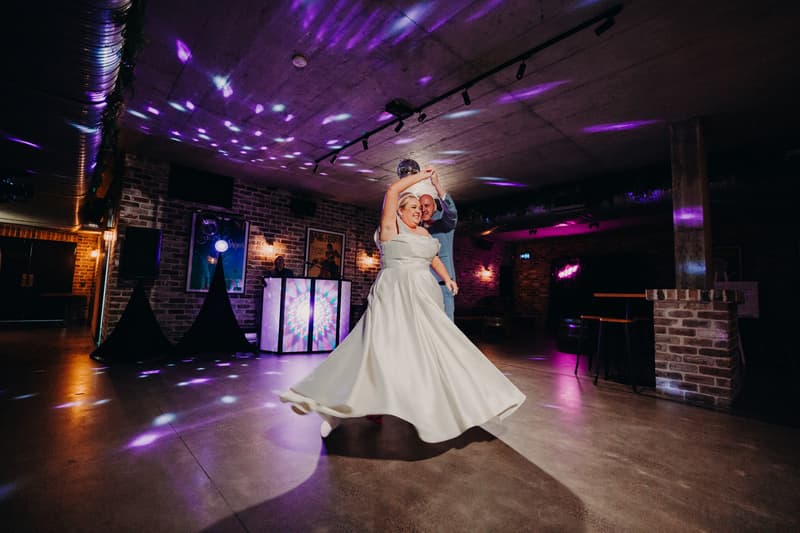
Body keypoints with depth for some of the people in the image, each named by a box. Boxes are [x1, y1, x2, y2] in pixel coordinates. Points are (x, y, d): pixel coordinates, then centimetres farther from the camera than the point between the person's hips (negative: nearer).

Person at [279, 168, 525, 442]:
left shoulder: (423, 232, 19)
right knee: (378, 348, -14)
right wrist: (421, 176, 4)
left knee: (429, 349, 9)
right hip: (395, 296, -7)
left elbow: (433, 258, 28)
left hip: (423, 297, 7)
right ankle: (337, 410, -3)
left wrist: (447, 277, 13)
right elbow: (392, 190, -7)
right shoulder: (391, 226, 0)